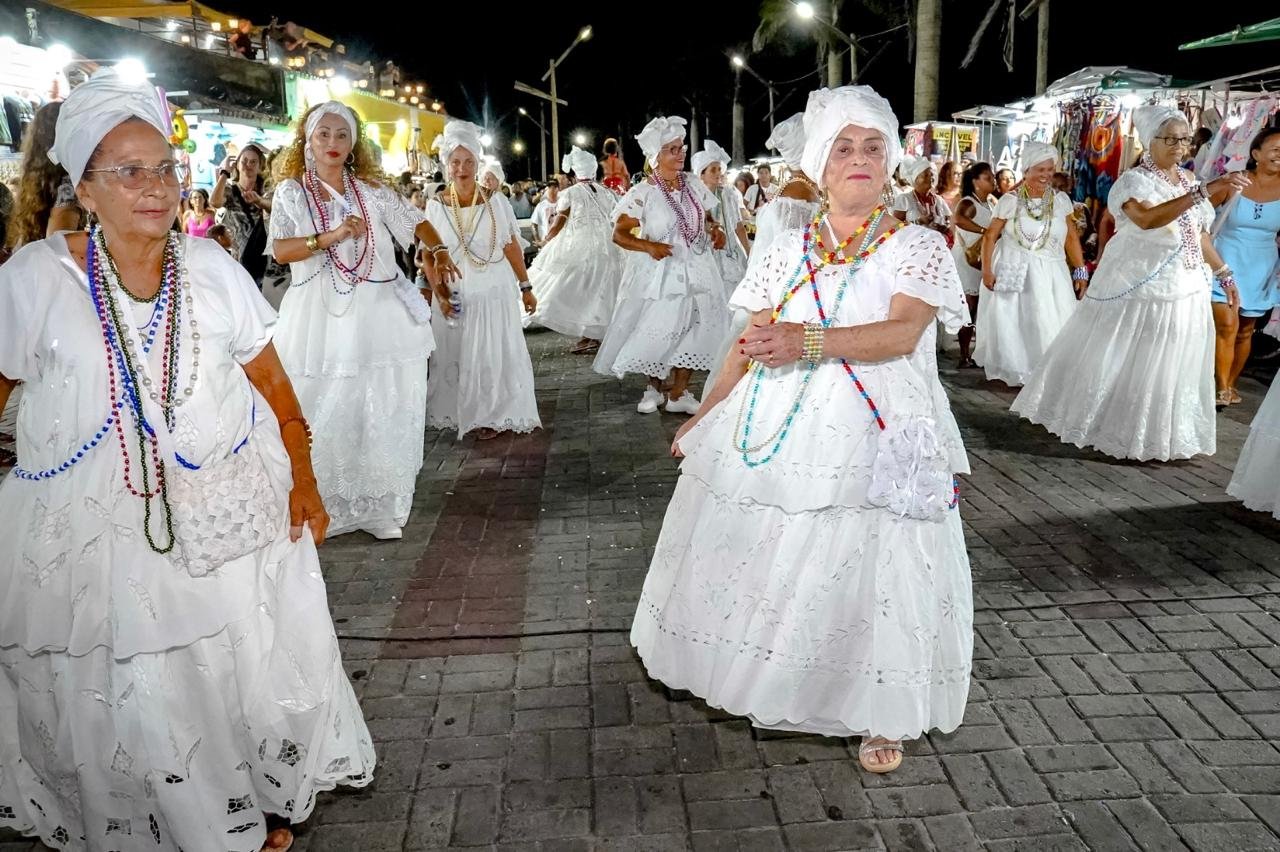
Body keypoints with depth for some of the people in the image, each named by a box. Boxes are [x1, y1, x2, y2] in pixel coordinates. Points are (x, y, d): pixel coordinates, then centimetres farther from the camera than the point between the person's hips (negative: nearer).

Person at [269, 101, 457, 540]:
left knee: (383, 411, 2)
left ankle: (379, 505, 12)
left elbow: (416, 222, 9)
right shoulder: (291, 192, 6)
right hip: (319, 318, -1)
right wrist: (331, 237, -18)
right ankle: (322, 506, 12)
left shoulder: (372, 190, 10)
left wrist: (438, 253, -9)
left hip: (378, 315, 1)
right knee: (324, 414, 0)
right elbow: (281, 250, -5)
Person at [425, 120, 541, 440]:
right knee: (457, 355, 8)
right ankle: (463, 412, 22)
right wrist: (441, 294, -8)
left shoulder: (496, 201, -1)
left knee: (495, 354, 3)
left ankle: (493, 415, 16)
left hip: (494, 290, -1)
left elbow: (512, 247, 3)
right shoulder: (436, 205, 0)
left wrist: (526, 287, 3)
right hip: (456, 293, 1)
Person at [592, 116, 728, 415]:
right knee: (657, 330, 3)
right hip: (658, 273, -4)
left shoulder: (693, 183, 3)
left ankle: (678, 393, 15)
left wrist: (716, 230, -4)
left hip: (696, 270, 5)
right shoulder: (642, 194, -12)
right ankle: (654, 388, 26)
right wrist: (649, 246, -24)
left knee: (693, 327, 3)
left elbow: (707, 217, 18)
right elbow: (618, 234, -9)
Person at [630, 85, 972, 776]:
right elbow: (751, 345, 12)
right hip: (779, 429, 4)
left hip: (874, 438, -3)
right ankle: (767, 681, 34)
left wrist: (806, 341, -28)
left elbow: (903, 334, -17)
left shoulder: (917, 247, 0)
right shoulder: (789, 253, 12)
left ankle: (883, 716, 18)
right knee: (766, 557, 9)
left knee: (874, 570, -4)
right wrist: (704, 417, 11)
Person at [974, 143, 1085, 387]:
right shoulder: (1010, 200, -4)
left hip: (1049, 274, 2)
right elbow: (990, 236, -2)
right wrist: (987, 270, -9)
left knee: (1051, 325, -1)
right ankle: (1014, 372, 19)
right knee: (1012, 324, 5)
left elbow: (1072, 238, 8)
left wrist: (1080, 271, 3)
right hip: (1014, 272, -2)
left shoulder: (1061, 200, 4)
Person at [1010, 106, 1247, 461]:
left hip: (1185, 289, 7)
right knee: (1128, 363, 2)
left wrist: (1224, 273, 20)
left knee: (1173, 366, 12)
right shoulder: (1134, 181, -12)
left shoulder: (1188, 181, 10)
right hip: (1141, 289, -7)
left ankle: (1162, 434, 25)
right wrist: (1205, 192, -38)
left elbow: (1199, 234, 19)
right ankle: (1113, 427, 18)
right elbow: (1148, 219, -34)